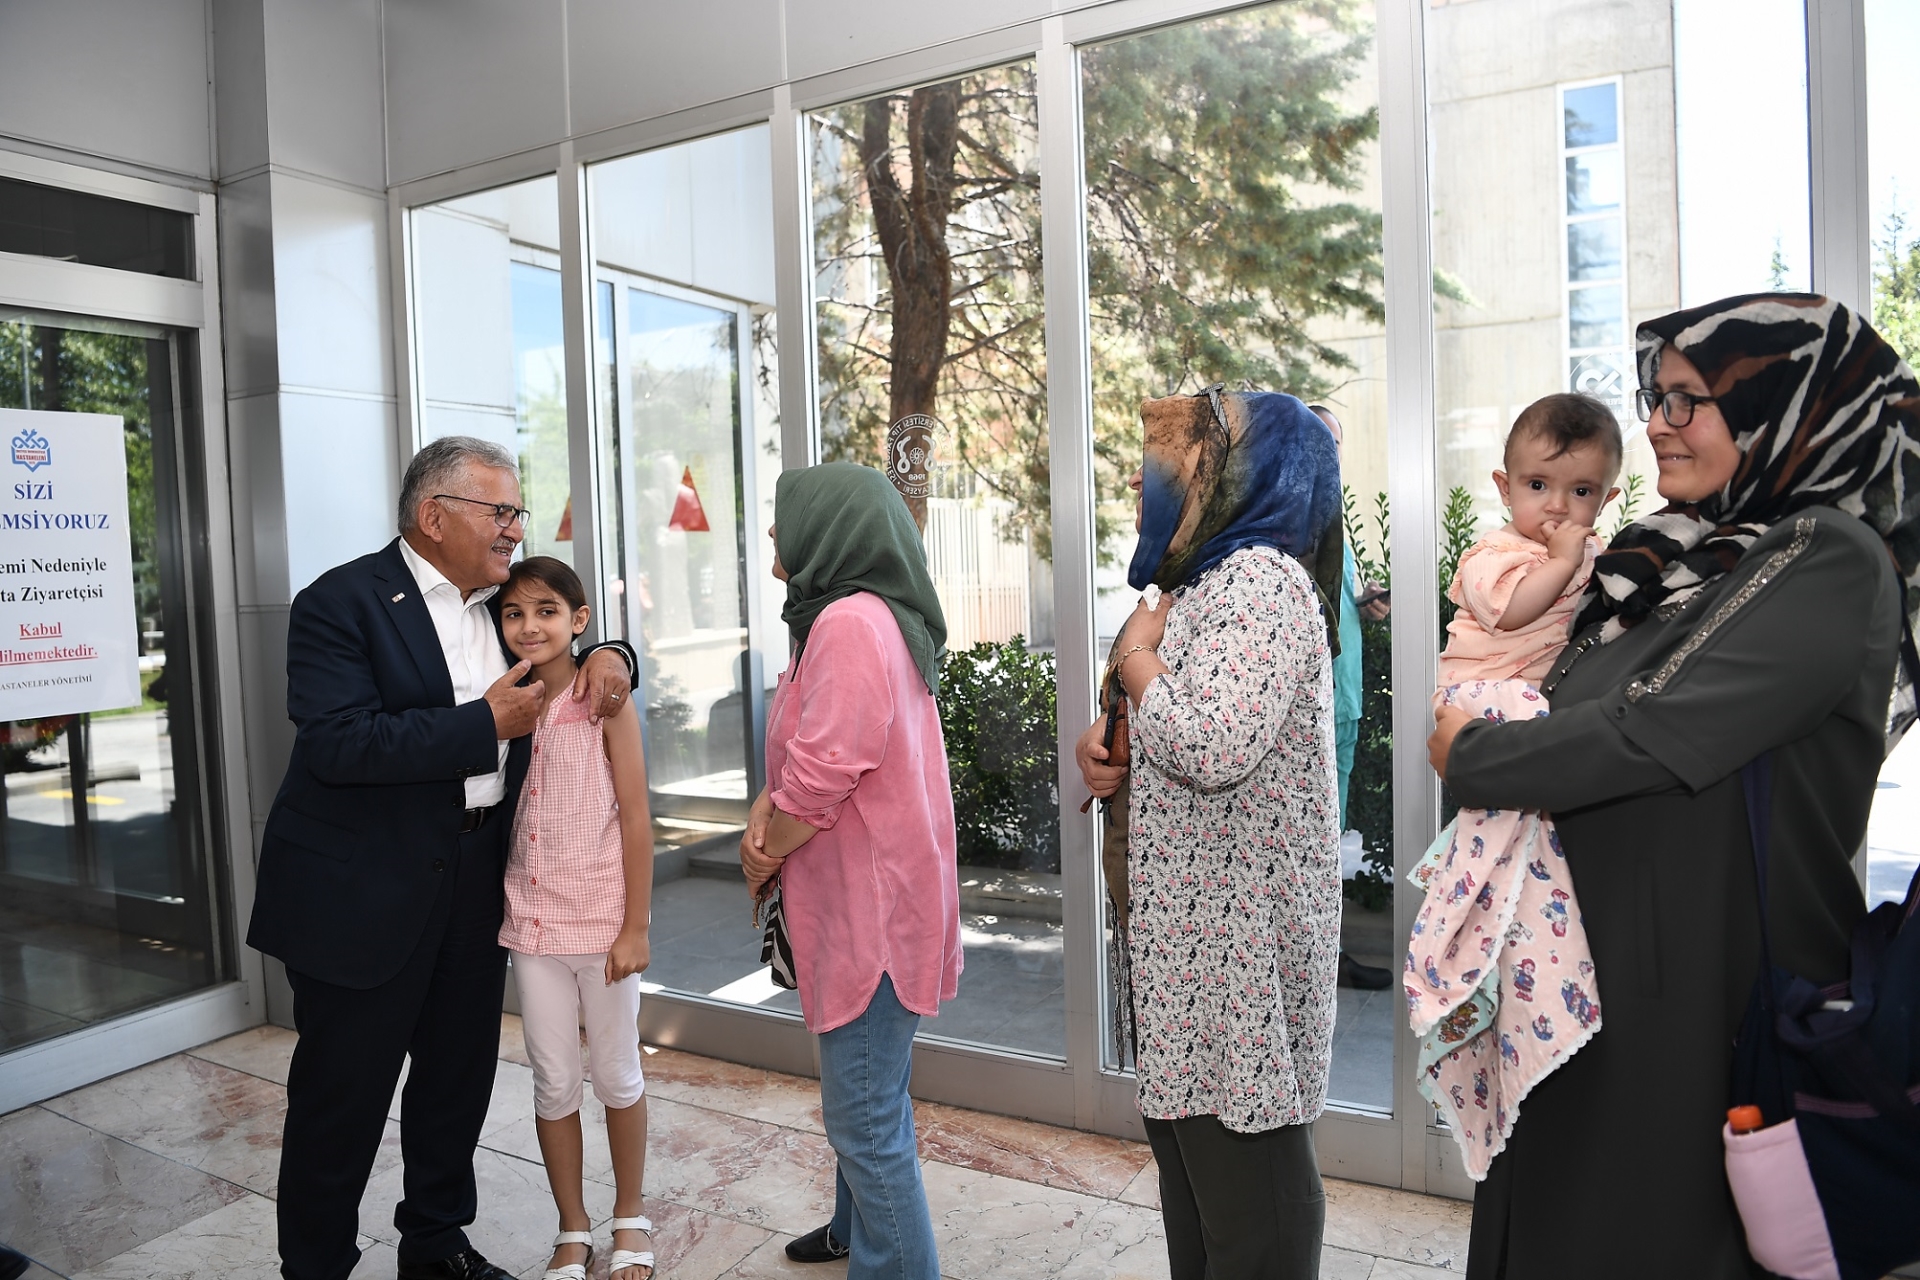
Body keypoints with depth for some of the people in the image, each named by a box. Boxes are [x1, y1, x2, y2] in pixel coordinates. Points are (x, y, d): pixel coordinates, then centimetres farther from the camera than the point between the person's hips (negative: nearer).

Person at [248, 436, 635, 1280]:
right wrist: (487, 724, -24)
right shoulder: (341, 602, -13)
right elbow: (338, 743, -24)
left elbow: (565, 645, 22)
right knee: (342, 1092, 7)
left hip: (476, 880, 7)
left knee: (460, 1075, 18)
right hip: (364, 893, -7)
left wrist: (607, 656, -3)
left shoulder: (504, 604, 9)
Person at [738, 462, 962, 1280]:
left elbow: (827, 768, -26)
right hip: (861, 898, 11)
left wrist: (764, 860, -9)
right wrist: (767, 806, -3)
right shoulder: (865, 615, 12)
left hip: (871, 906, -11)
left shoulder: (853, 621, -21)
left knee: (865, 1119, -1)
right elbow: (810, 751, 16)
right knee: (867, 1094, 26)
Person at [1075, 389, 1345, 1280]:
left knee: (1244, 1160, 2)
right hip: (1186, 926, 10)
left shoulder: (1260, 580, -17)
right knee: (1187, 1143, 21)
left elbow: (1214, 746, -31)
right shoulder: (1204, 580, 14)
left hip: (1239, 931, -10)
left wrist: (1136, 654, -14)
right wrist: (1104, 743, 4)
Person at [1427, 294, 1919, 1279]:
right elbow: (1573, 703, 14)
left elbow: (1651, 734, -23)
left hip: (1710, 974, -7)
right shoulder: (1673, 551, 9)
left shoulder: (1834, 564, -14)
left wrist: (1467, 756, -12)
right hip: (1586, 948, 7)